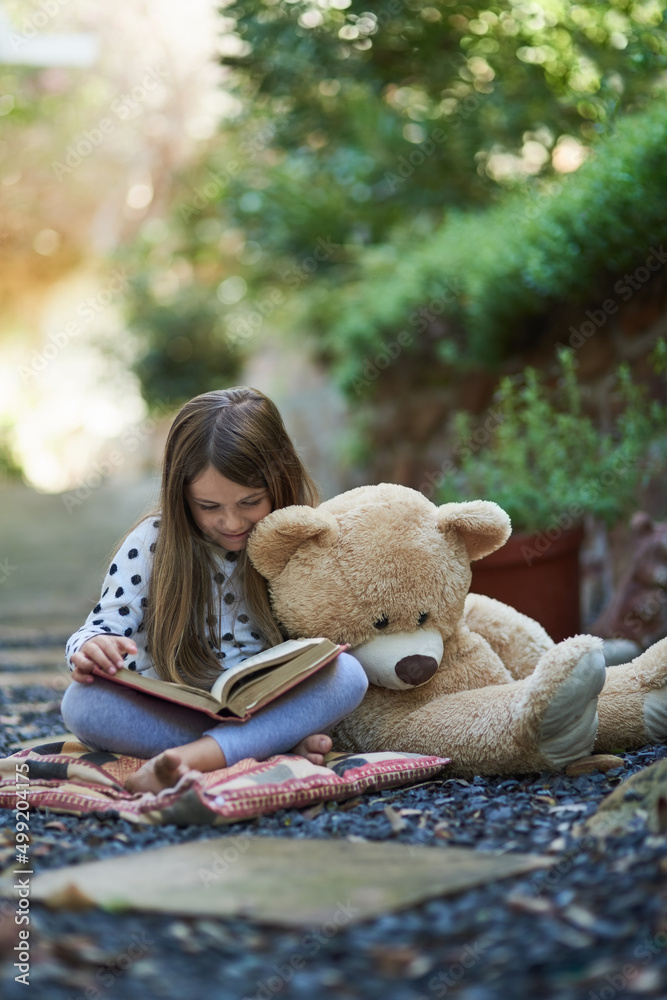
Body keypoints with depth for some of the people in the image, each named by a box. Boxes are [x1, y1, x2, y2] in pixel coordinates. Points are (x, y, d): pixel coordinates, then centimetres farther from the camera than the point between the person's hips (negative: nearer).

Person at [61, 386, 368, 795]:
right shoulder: (151, 545, -3)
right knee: (82, 703, -30)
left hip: (270, 708, 0)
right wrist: (89, 650, -26)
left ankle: (198, 755, -41)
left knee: (348, 672, -28)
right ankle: (281, 744, -31)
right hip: (167, 717, 0)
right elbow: (102, 628, 0)